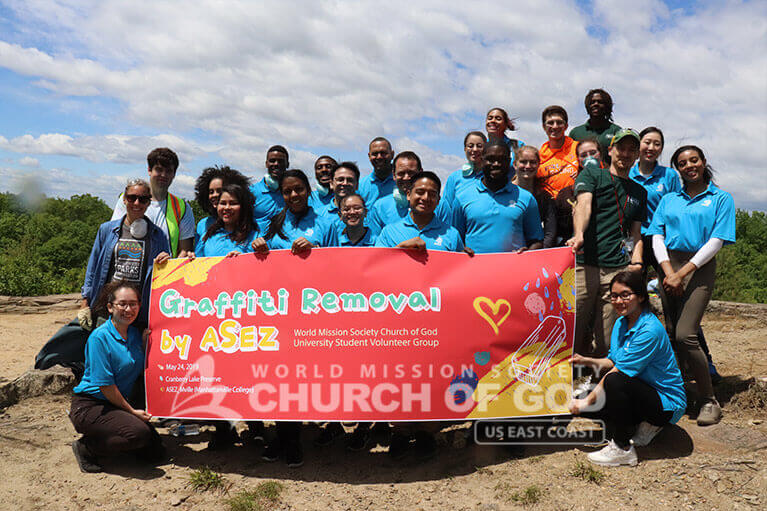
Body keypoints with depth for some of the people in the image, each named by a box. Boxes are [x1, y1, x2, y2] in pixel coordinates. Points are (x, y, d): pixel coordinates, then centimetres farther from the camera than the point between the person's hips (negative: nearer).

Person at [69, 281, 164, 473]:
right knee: (139, 433, -30)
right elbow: (105, 385, -18)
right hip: (89, 405, -7)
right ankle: (86, 447, -6)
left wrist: (145, 342, -3)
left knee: (155, 451, 2)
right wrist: (131, 410, -12)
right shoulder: (99, 337, -18)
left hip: (120, 404, 8)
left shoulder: (135, 333, 4)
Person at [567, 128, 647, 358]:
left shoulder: (640, 192, 23)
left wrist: (636, 262, 4)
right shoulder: (592, 174, 10)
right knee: (571, 335, -4)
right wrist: (579, 235, -29)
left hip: (619, 269, 3)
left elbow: (636, 233, 24)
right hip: (584, 264, -3)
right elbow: (583, 204, -9)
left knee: (607, 343, 0)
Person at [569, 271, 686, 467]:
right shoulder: (621, 323, 3)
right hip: (642, 395, 9)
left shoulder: (650, 330, -24)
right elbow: (612, 362, 10)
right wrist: (588, 361, -9)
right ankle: (644, 427, 8)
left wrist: (586, 402, -22)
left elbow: (618, 372, -26)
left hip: (668, 403, -8)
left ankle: (623, 450, -15)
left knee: (615, 381, -34)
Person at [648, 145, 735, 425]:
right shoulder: (669, 199, 17)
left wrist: (682, 273, -13)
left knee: (685, 335, -16)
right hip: (669, 265, 4)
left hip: (700, 268, -4)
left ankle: (709, 401, -3)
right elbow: (657, 237, 8)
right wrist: (668, 271, -8)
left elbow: (716, 241, -4)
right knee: (672, 333, 4)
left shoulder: (721, 199, 6)